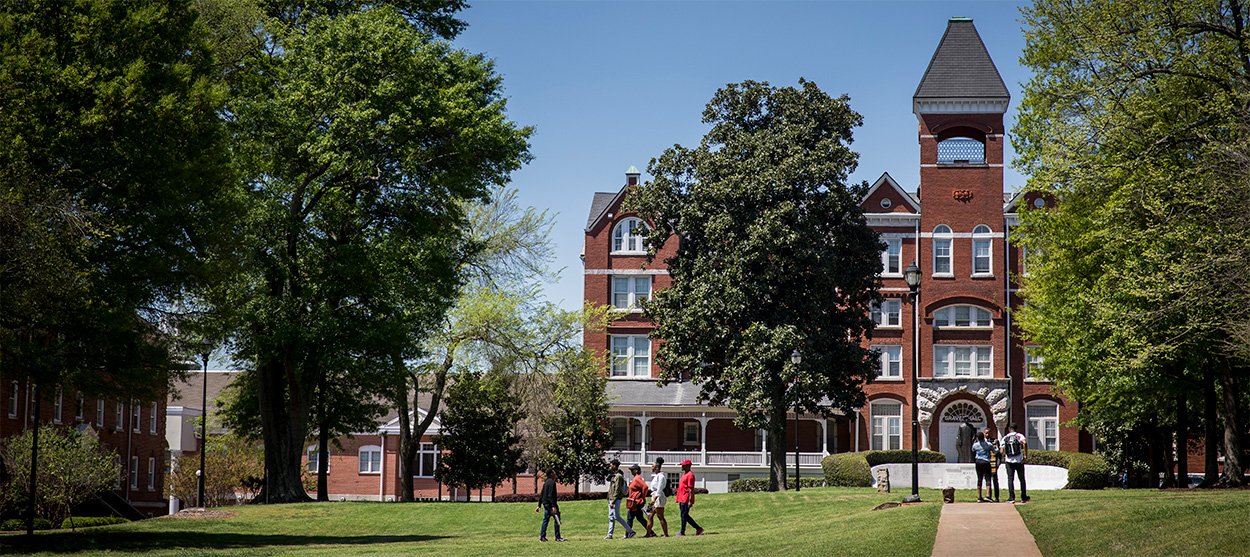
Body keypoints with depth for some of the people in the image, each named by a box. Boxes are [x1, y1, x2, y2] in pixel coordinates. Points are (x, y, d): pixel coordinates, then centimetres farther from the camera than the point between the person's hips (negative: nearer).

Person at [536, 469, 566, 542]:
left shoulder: (545, 483, 15)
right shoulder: (552, 482, -13)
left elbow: (541, 495, 17)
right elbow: (550, 495, -20)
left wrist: (539, 506, 21)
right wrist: (553, 506, -23)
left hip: (545, 504, 9)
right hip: (550, 503, -9)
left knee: (545, 520, 9)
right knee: (557, 520, -5)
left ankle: (542, 537, 7)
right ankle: (558, 537, -5)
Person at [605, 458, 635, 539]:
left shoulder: (618, 476, -16)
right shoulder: (613, 475, 15)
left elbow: (617, 490, -21)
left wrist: (613, 502, -23)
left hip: (616, 499, -10)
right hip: (611, 499, 10)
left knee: (617, 517, -8)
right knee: (611, 517, 9)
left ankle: (630, 531, -4)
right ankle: (610, 535, 12)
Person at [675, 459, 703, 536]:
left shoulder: (690, 475, -12)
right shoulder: (684, 474, 19)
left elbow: (691, 489, -17)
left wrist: (690, 501, -22)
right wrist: (679, 501, 24)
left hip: (686, 499, -10)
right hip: (682, 499, 10)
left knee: (684, 515, -6)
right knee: (684, 515, 10)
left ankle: (682, 532, 0)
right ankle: (698, 529, 14)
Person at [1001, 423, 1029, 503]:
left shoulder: (1005, 438, 5)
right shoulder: (1019, 435, -2)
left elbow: (1002, 451, 0)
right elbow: (1024, 442, -22)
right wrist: (1025, 455, -18)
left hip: (1009, 461, 1)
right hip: (1019, 460, -1)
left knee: (1010, 479, 2)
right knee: (1022, 479, 10)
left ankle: (1011, 496, -11)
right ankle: (1023, 497, 15)